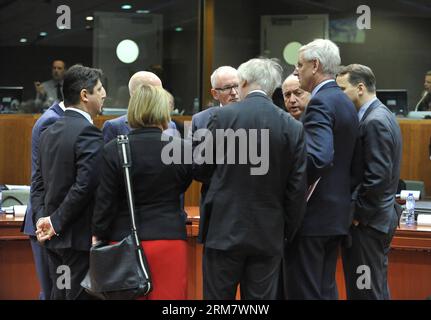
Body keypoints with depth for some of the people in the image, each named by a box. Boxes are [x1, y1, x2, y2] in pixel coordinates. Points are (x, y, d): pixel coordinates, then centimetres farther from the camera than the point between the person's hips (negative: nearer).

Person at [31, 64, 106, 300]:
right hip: (80, 237, -8)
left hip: (54, 237, 8)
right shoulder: (89, 133, -15)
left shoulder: (49, 133, 12)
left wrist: (41, 218, 1)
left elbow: (38, 183, 11)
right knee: (81, 294, -3)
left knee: (59, 294, 14)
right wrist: (56, 223, -14)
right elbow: (84, 186, -22)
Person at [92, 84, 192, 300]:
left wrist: (98, 236, 7)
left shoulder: (113, 150, -6)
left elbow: (105, 201, -3)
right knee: (170, 295, 4)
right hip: (169, 239, 0)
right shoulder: (181, 148, -5)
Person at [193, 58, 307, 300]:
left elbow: (200, 170, 2)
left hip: (225, 230, -2)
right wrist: (287, 232, 11)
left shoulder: (223, 116, -6)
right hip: (269, 235, 2)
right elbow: (297, 189, 1)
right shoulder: (293, 127, 0)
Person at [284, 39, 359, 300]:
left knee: (303, 291, -4)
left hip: (313, 214, -9)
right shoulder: (345, 102, 14)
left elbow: (318, 157, -28)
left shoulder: (321, 103, -15)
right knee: (326, 289, 15)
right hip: (337, 213, 9)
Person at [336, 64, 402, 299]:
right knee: (377, 288, 16)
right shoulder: (382, 116, 13)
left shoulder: (374, 122, -17)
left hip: (367, 221, -10)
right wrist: (358, 211, 12)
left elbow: (378, 177, -23)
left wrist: (357, 214, -14)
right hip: (380, 217, 10)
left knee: (365, 291, -4)